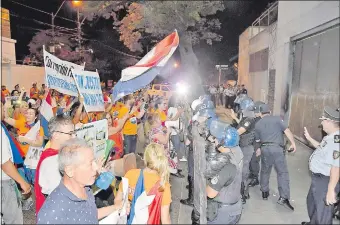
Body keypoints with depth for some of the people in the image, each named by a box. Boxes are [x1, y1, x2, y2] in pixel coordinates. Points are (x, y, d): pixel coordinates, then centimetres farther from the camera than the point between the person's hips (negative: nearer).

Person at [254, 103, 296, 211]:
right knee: (283, 172, 0)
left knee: (265, 171, 19)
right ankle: (284, 198, -7)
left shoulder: (257, 124, 15)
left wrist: (258, 149, 37)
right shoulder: (277, 119, 4)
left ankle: (265, 192, 29)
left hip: (264, 149, 3)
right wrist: (293, 143, -5)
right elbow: (287, 131, -7)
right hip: (277, 148, -3)